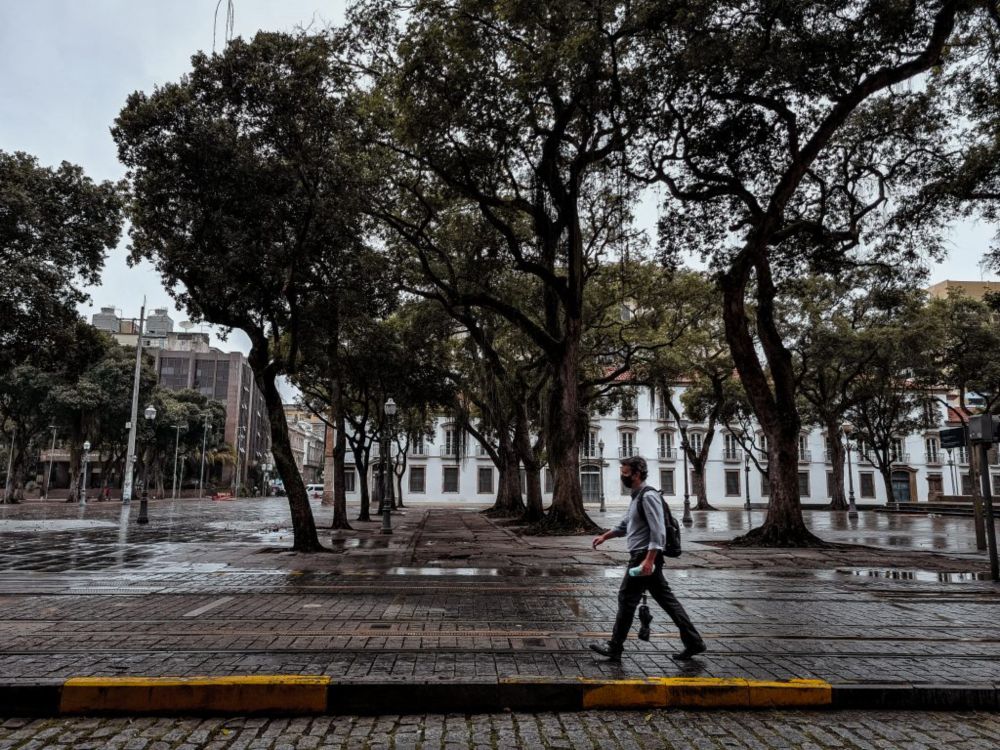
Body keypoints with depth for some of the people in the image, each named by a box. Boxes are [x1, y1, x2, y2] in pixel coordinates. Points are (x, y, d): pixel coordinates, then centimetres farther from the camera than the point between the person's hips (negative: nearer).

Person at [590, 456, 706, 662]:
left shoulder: (648, 496, -15)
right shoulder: (637, 496, 16)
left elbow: (658, 531, -21)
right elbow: (625, 525, 29)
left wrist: (649, 559, -26)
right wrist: (605, 536, 24)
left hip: (645, 557, -10)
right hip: (641, 557, 10)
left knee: (627, 599, -3)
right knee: (666, 599, 11)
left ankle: (615, 648, 7)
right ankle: (693, 642, 16)